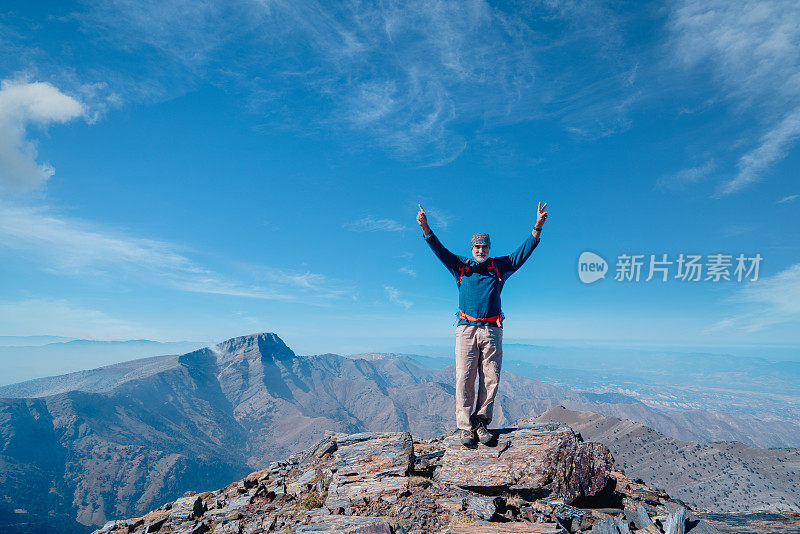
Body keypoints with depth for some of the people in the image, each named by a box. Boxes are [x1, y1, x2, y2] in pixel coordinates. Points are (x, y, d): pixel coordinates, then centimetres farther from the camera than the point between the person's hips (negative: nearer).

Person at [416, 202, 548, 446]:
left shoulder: (500, 266, 15)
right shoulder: (461, 265, 13)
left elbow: (524, 251, 9)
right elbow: (439, 250, 2)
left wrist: (537, 227, -3)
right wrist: (425, 228, -13)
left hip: (492, 330, 1)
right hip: (466, 329, -1)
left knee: (490, 380, 0)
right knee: (464, 379, -5)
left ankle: (481, 423, 12)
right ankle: (465, 427, 1)